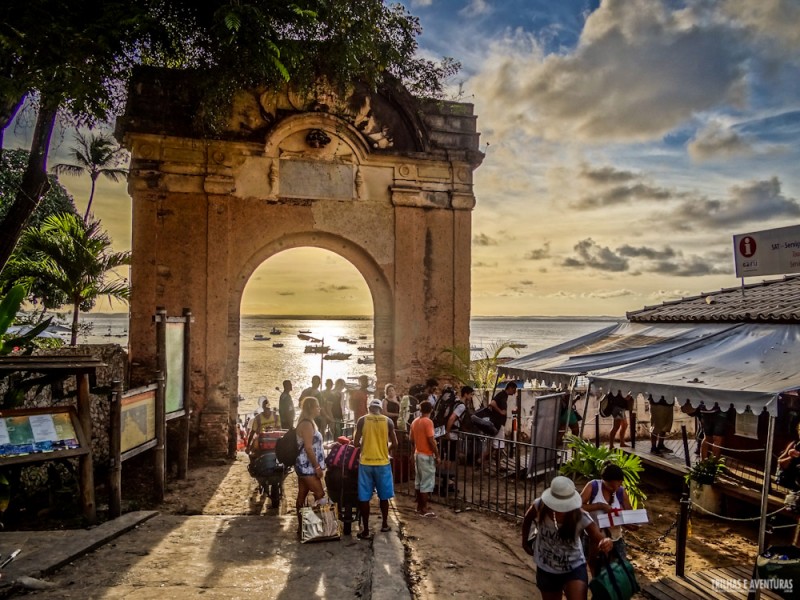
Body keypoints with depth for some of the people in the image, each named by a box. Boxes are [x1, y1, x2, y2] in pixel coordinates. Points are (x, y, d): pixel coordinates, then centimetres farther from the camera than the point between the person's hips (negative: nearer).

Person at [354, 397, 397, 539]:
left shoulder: (362, 420, -3)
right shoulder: (388, 421, -1)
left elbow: (356, 443, -5)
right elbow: (394, 444, -2)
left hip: (366, 463, -1)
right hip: (383, 463, 1)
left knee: (364, 498, 5)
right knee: (384, 496, 17)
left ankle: (365, 531, 8)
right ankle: (385, 524, 30)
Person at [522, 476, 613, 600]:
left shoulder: (580, 517, -28)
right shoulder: (540, 507, -24)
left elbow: (598, 538, -37)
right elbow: (528, 519, -2)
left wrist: (605, 543, -60)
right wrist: (525, 542, 7)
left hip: (574, 568, -2)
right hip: (546, 569, 2)